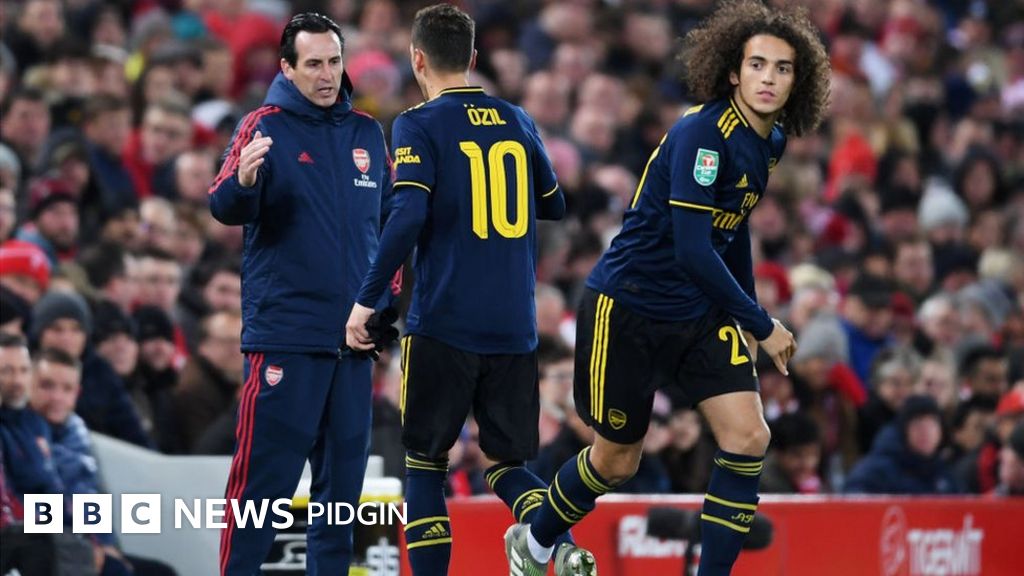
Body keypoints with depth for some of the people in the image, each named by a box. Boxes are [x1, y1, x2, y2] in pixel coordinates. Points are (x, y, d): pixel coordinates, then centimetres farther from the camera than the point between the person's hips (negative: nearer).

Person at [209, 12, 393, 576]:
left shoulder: (367, 132, 11)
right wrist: (242, 181, -39)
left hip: (351, 336, 5)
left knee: (343, 475, 9)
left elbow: (388, 221, 20)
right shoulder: (265, 126, -4)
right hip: (283, 334, -5)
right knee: (266, 472, -7)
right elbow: (225, 208, -18)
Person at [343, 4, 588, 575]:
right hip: (515, 330, 4)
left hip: (444, 324, -4)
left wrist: (366, 301, -12)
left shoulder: (419, 125, -5)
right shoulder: (518, 121, 10)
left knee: (425, 462, 10)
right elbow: (554, 204, 22)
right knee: (508, 462, 11)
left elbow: (408, 217, -17)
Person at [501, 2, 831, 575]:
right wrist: (761, 325, -23)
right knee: (617, 460, 8)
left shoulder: (769, 140, 1)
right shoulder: (702, 134, -25)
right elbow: (692, 249, -29)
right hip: (628, 309, -7)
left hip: (701, 312, 7)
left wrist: (748, 313, 18)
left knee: (749, 437, -11)